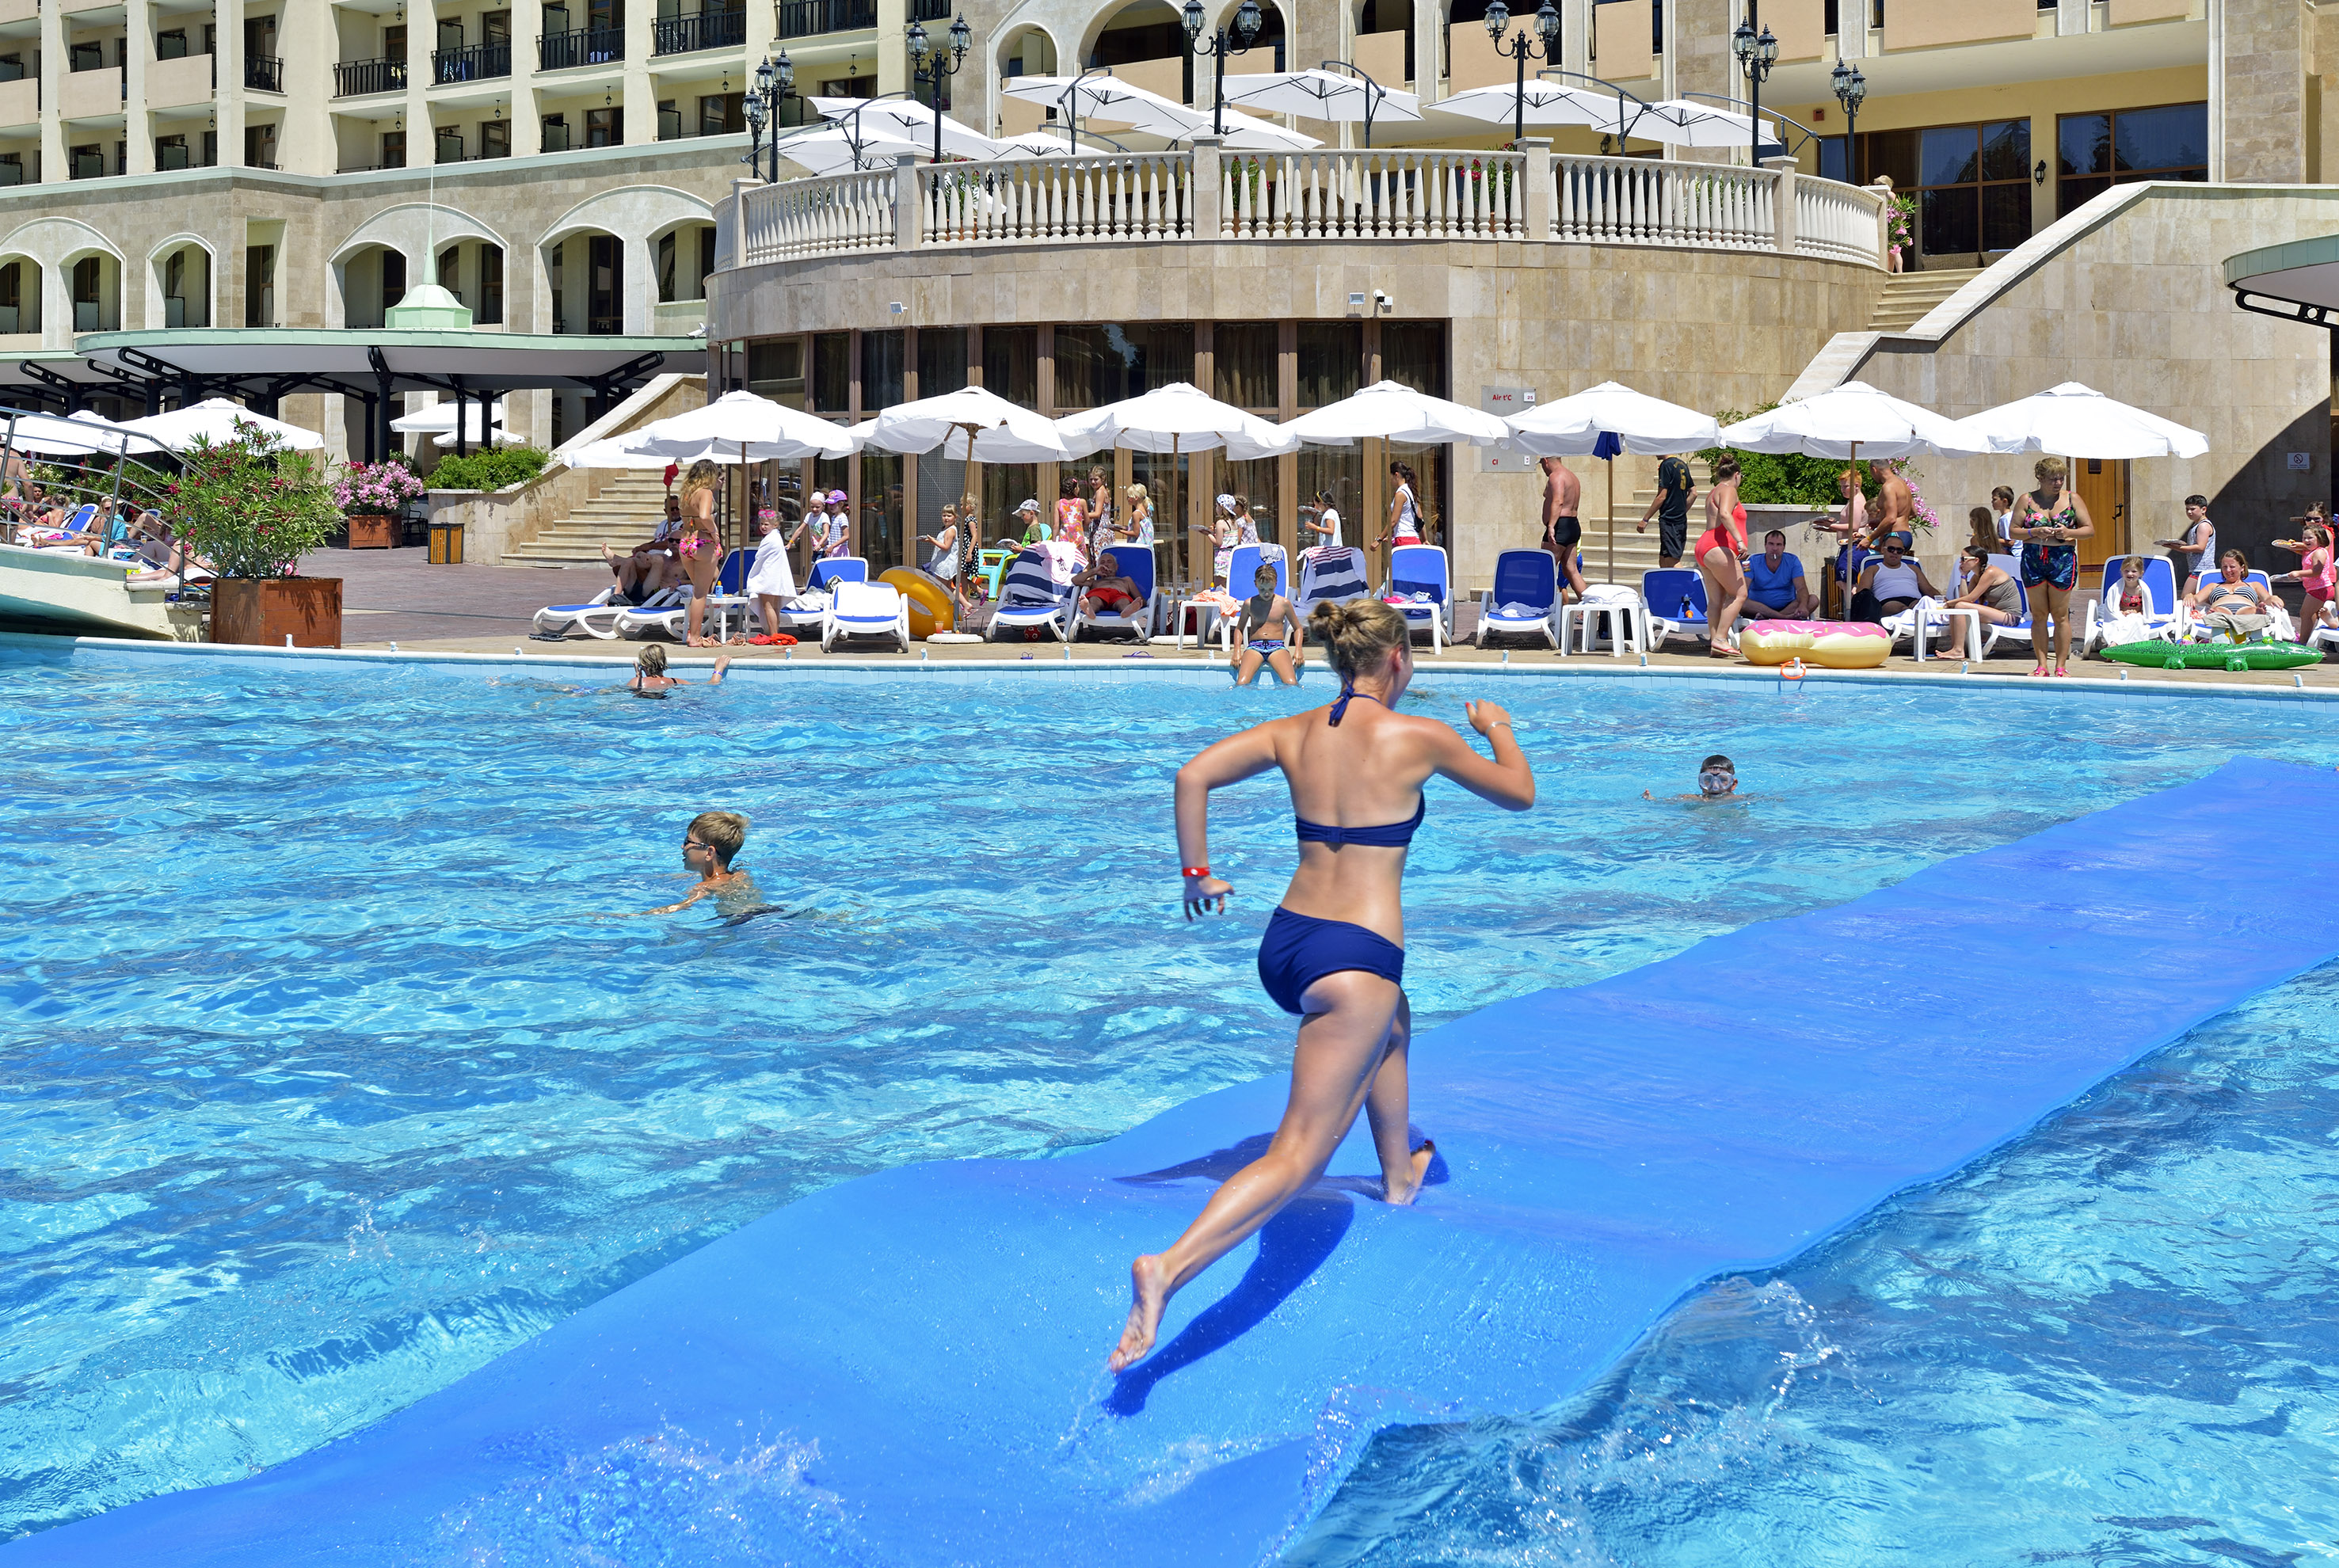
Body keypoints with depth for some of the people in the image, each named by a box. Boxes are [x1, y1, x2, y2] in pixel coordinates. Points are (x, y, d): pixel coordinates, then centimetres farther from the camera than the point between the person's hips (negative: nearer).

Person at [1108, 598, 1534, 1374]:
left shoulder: (1295, 732, 7)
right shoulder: (1417, 738, -5)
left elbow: (1193, 775, -3)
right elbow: (1519, 793, 10)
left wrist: (1197, 873, 8)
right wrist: (1499, 729, 30)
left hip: (1283, 944, 7)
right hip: (1353, 957, -7)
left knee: (1392, 1022, 40)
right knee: (1297, 1156, -10)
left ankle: (1399, 1173, 56)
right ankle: (1170, 1267, -29)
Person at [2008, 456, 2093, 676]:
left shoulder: (2072, 499, 6)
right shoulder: (2027, 500, 6)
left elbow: (2090, 530, 7)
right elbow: (2014, 532, 4)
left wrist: (2069, 532, -12)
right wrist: (2036, 532, -12)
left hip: (2063, 560, -1)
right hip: (2033, 560, 1)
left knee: (2060, 615, 0)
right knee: (2039, 615, 4)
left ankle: (2061, 666, 5)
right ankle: (2042, 666, 8)